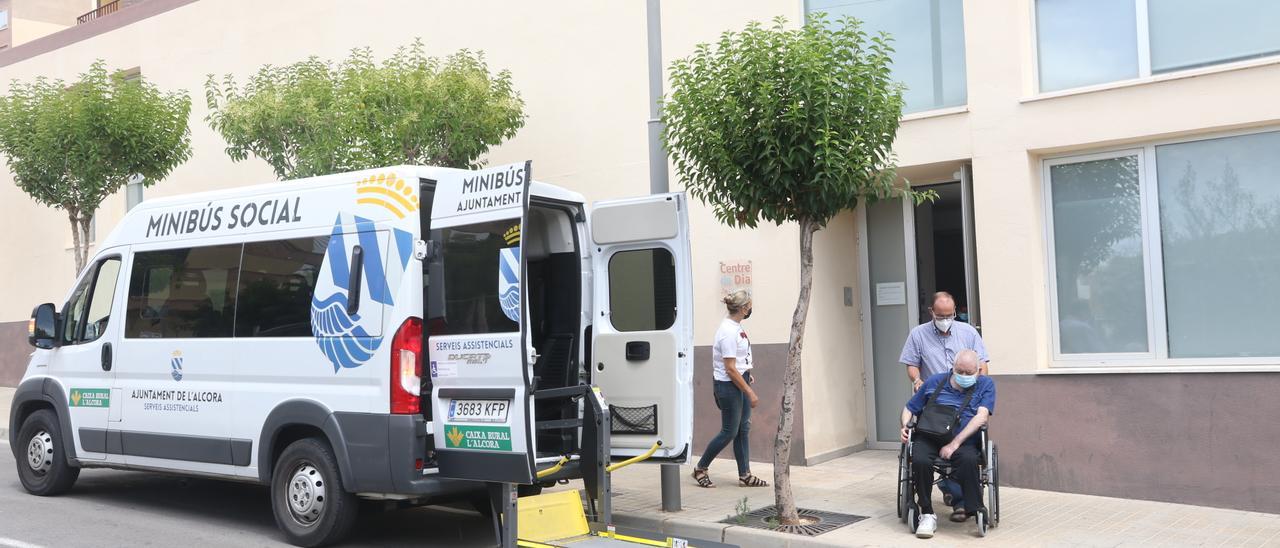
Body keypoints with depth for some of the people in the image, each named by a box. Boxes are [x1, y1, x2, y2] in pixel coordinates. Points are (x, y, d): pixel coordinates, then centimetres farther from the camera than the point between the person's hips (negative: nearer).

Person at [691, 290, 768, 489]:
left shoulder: (735, 327, 8)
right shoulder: (728, 332, -22)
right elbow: (730, 369, -22)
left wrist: (747, 374, 13)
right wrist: (750, 392, -19)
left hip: (740, 382, 9)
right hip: (728, 385, -9)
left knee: (743, 429, 10)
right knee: (729, 432, 0)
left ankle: (745, 476, 16)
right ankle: (700, 469, 14)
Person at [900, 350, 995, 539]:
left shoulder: (986, 385, 8)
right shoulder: (934, 382, 15)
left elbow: (982, 416, -7)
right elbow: (909, 409, 22)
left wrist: (954, 444, -18)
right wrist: (906, 427, -3)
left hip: (964, 440, -1)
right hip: (929, 438, 2)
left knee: (968, 459, -36)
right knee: (920, 460, -31)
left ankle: (972, 508, -19)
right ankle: (927, 513, -14)